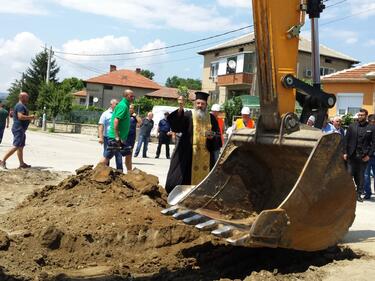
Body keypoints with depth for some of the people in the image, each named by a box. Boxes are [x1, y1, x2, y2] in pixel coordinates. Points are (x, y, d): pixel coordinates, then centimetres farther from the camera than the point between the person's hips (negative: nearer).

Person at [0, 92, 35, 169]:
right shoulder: (20, 106, -13)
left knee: (21, 147, 10)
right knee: (16, 146, -13)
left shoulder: (21, 106, 20)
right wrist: (30, 117, -14)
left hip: (20, 129, 11)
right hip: (19, 129, -11)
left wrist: (29, 118, 16)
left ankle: (22, 164, 13)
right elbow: (20, 116, -25)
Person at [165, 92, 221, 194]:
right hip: (188, 155, -3)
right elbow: (176, 126, -20)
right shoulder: (188, 115, -1)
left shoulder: (211, 118, 11)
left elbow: (218, 136, 13)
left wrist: (212, 137, -10)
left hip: (205, 157, 4)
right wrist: (180, 109, -35)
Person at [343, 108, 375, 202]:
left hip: (363, 157, -1)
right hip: (351, 155, 1)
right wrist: (345, 152, -2)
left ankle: (359, 194, 15)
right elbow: (346, 140, 5)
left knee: (361, 176, 7)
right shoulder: (351, 126, 6)